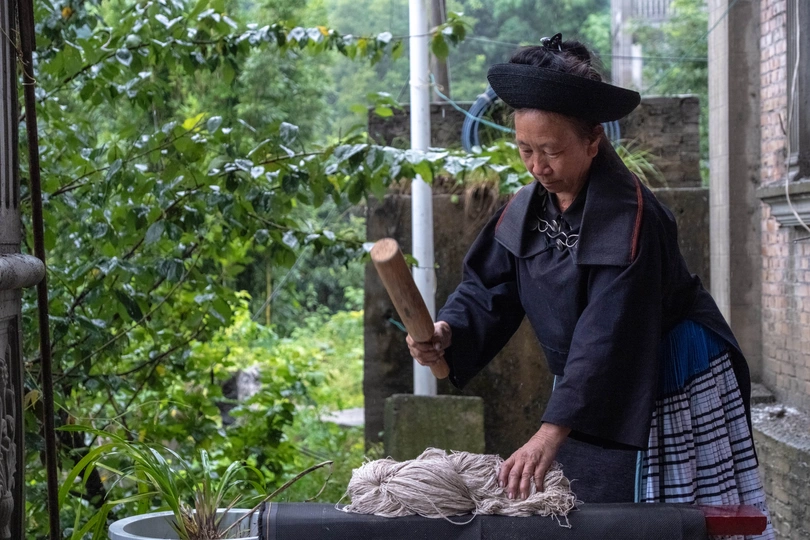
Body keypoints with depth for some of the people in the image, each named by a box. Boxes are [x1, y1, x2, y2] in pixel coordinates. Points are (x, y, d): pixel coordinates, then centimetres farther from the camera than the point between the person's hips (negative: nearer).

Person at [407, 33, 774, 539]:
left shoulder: (628, 215, -26)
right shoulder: (527, 209, -2)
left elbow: (608, 333, -33)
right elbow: (488, 288, -1)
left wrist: (552, 430, -39)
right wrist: (447, 333, -24)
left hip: (665, 387, -7)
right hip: (595, 393, 7)